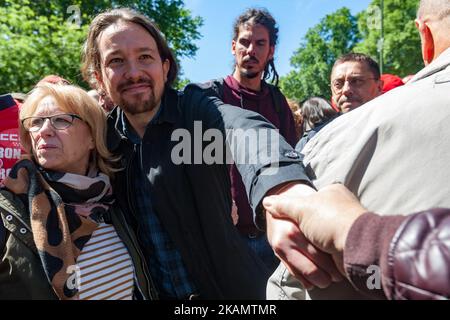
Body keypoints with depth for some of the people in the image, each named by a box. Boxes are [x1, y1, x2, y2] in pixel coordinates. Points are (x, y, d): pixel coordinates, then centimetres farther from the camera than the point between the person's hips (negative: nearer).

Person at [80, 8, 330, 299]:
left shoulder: (194, 106, -17)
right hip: (153, 292, 3)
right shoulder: (105, 139, -6)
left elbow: (243, 128, -40)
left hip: (229, 287, -2)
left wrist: (285, 191, -60)